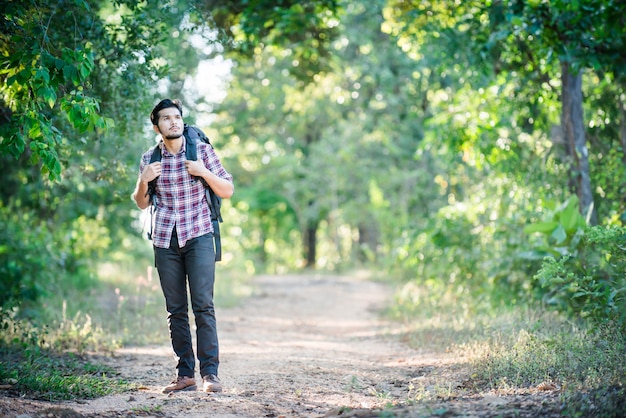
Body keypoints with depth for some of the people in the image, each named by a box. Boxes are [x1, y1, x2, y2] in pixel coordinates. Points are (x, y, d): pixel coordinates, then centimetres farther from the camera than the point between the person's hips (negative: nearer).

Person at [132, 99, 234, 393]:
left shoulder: (202, 150, 2)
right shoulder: (150, 159, 7)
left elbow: (227, 191, 4)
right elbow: (141, 204, 17)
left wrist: (204, 172, -12)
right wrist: (143, 181, -3)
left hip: (198, 236, -2)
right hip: (165, 239, 3)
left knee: (203, 305, -11)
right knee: (175, 310, 3)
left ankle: (209, 373, -10)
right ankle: (185, 375, 6)